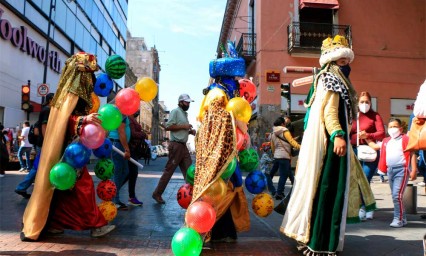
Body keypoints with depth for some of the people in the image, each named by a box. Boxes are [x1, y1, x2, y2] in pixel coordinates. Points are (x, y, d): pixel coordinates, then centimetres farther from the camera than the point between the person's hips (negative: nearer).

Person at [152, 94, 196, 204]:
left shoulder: (185, 113, 18)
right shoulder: (175, 111, -8)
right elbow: (168, 126, -19)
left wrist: (190, 131, 7)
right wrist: (183, 126, -17)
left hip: (183, 145, 9)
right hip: (176, 145, -9)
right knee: (169, 170, -3)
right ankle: (157, 194, 7)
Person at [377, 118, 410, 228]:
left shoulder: (405, 139, -2)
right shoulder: (386, 141, 15)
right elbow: (383, 155, 14)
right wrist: (382, 169, 7)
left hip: (401, 169, -7)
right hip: (390, 170, 7)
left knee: (397, 195, -14)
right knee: (394, 196, 11)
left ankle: (398, 219, -5)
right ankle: (403, 218, 22)